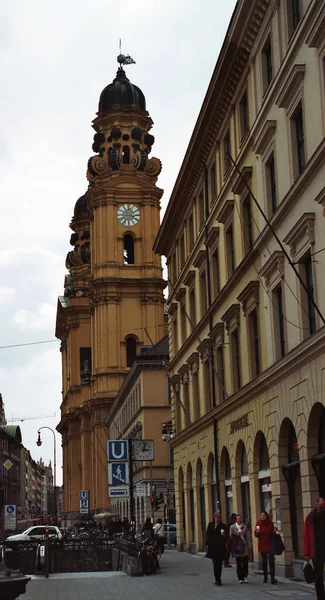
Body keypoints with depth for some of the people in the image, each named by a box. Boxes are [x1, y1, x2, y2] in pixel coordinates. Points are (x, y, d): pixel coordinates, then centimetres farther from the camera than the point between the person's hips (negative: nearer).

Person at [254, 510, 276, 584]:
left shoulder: (270, 523, -1)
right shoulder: (258, 523, 1)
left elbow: (272, 534, 8)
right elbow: (256, 535, 0)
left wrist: (274, 531, -13)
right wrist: (257, 532, -21)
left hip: (270, 545, -2)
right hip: (262, 545, 2)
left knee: (271, 561, -11)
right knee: (264, 561, 12)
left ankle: (272, 577, -13)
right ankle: (265, 577, 23)